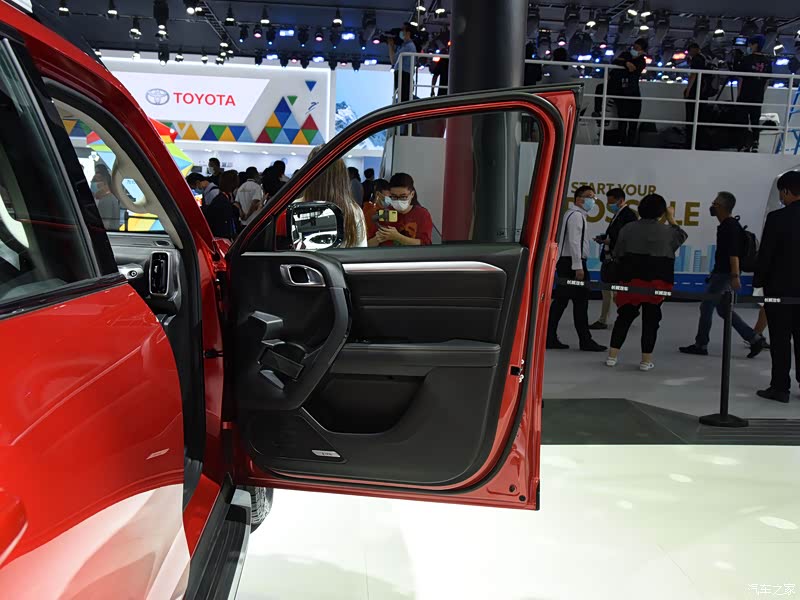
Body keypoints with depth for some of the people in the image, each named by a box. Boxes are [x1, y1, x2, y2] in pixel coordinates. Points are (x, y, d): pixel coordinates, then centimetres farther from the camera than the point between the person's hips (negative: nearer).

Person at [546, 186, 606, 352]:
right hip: (573, 263, -10)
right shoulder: (576, 215, -11)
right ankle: (586, 341, 0)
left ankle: (550, 338, 11)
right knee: (580, 301, -5)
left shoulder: (577, 215, 22)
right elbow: (574, 242, -19)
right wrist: (578, 267, -23)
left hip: (565, 263, 10)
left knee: (560, 301, 9)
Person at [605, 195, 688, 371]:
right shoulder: (667, 231, -2)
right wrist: (672, 219, 32)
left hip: (631, 279, 1)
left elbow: (617, 255, 1)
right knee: (651, 320, 7)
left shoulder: (628, 228, -2)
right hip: (657, 281, -1)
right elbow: (682, 236, 21)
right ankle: (646, 360, 10)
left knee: (624, 317, 9)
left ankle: (612, 356, 9)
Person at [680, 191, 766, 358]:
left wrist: (735, 276, -30)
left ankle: (700, 346, 7)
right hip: (722, 272, 10)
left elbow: (733, 253, -25)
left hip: (725, 274, -10)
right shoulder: (728, 224, 15)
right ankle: (754, 339, 14)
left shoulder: (730, 226, -16)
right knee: (723, 309, 13)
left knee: (706, 306, -2)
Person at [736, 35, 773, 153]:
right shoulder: (767, 61, 4)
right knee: (755, 120, 12)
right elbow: (767, 81, 7)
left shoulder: (747, 59, -10)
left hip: (745, 95, -4)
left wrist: (738, 94, 0)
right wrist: (761, 94, 15)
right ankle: (755, 145, 12)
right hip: (759, 97, 4)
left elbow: (741, 78, -8)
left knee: (743, 119, 2)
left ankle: (745, 145, -1)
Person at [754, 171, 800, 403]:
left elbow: (765, 253, -11)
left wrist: (759, 280, 1)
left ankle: (780, 387, 4)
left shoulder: (777, 218, -13)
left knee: (780, 339, 1)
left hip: (780, 286, -5)